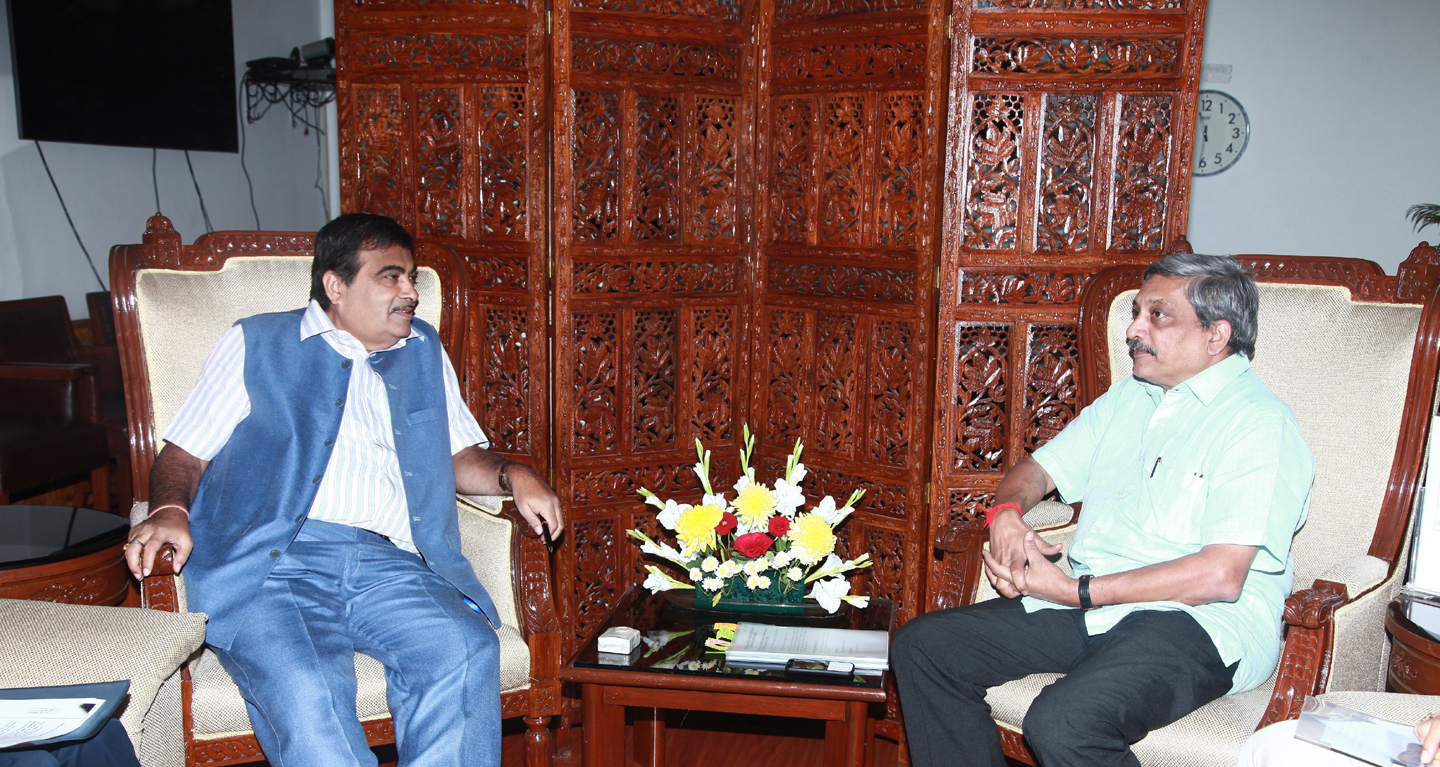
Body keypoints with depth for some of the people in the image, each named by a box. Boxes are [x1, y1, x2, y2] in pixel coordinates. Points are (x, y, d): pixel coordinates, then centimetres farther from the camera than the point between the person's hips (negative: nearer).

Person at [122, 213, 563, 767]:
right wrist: (170, 510, -8)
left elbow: (460, 457, 26)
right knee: (305, 690, -33)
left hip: (386, 565, 3)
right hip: (272, 563, -2)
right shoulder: (256, 345, 17)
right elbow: (183, 455, 15)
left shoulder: (423, 352, 27)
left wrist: (511, 476, 4)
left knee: (468, 650, -29)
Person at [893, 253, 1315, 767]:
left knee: (1061, 725, -35)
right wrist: (1007, 512, -3)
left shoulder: (1260, 424, -8)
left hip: (1197, 623, -7)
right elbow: (1039, 468, 23)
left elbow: (1221, 577, -18)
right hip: (1086, 606, 8)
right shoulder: (1129, 397, 19)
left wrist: (1075, 592, -17)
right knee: (921, 646, -9)